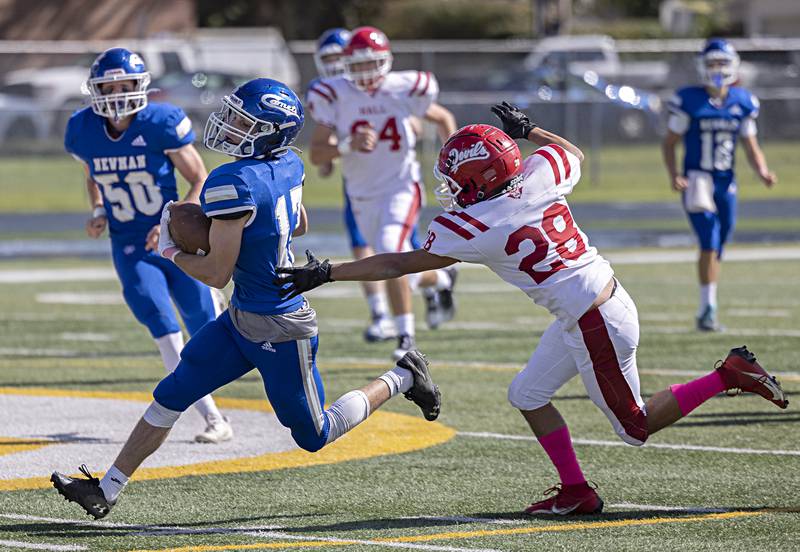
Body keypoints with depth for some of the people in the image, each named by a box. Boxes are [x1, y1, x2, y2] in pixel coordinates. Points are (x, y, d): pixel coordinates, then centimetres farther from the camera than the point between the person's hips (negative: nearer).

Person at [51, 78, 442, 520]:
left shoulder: (233, 183, -28)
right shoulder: (288, 166, -3)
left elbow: (216, 275, -23)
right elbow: (299, 226, 18)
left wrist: (171, 251, -5)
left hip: (278, 333, -9)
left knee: (313, 436, 11)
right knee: (171, 396, 7)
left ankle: (401, 379, 24)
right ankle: (107, 490, 12)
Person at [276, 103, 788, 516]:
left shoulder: (473, 227, -20)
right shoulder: (540, 174, -5)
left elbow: (398, 264, -13)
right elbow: (575, 153, 19)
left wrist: (324, 274, -8)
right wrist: (529, 130, 27)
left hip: (596, 326, -8)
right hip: (604, 300, 8)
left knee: (635, 426, 10)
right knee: (529, 395, 16)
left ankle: (730, 375, 6)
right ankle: (576, 491, 20)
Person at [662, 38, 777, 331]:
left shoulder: (743, 103, 5)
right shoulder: (689, 101, -6)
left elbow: (751, 147, 11)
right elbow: (669, 143, 0)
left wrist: (763, 172, -8)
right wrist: (673, 175, -16)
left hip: (726, 182, 4)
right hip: (697, 179, -4)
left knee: (716, 250, 11)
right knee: (709, 243, -19)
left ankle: (707, 313, 22)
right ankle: (708, 308, -15)